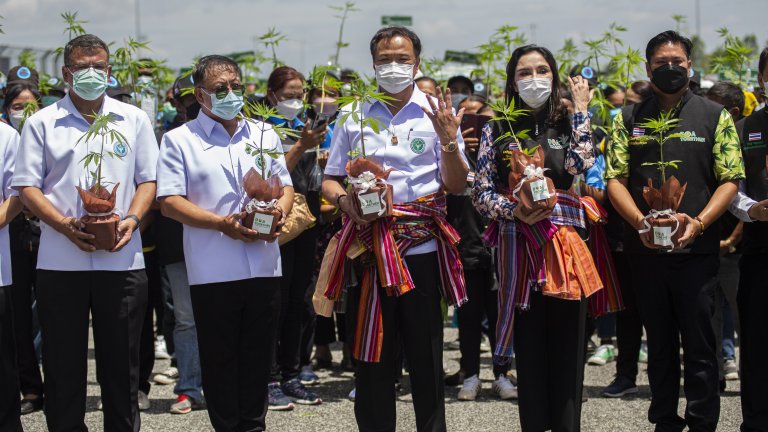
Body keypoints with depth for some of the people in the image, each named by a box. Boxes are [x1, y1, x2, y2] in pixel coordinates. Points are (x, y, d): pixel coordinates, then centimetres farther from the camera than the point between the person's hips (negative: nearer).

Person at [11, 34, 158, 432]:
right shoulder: (42, 123, 6)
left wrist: (132, 220, -9)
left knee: (121, 362, 6)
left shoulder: (134, 120, 10)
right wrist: (65, 225, -14)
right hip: (60, 262, -1)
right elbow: (27, 186, 1)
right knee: (63, 363, 4)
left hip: (121, 261, 1)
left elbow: (148, 179, 10)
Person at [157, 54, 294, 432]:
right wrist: (223, 224, -17)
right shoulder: (179, 140, 1)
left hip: (264, 266, 4)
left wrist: (280, 211, -7)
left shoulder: (264, 134, 14)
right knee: (219, 358, 4)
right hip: (213, 270, -3)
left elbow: (285, 186, 16)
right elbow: (170, 201, -6)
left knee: (258, 355, 10)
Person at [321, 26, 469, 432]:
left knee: (425, 353, 3)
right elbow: (330, 180, 14)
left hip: (421, 246, -1)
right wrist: (345, 201, -7)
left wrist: (449, 140, -14)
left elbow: (456, 185, 2)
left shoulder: (437, 112, 5)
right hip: (367, 245, 1)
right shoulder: (353, 116, 10)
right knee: (372, 356, 5)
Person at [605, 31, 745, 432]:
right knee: (659, 340, 12)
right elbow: (615, 178, 3)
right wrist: (641, 222, -14)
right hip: (645, 249, 2)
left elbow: (730, 180, -1)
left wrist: (698, 223, -16)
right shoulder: (629, 119, 8)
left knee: (699, 342, 0)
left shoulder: (715, 117, 4)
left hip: (696, 249, -2)